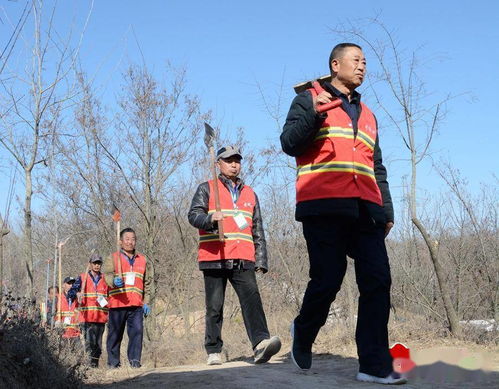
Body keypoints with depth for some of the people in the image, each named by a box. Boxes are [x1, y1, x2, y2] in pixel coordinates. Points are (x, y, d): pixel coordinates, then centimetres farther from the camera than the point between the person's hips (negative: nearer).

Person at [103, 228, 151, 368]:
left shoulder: (142, 260, 19)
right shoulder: (113, 258, 8)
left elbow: (147, 283, 23)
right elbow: (107, 274, -9)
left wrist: (146, 302, 16)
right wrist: (114, 281, -32)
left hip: (136, 304, 2)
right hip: (117, 304, -2)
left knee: (137, 331, -10)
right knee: (115, 333, 1)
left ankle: (135, 360, -4)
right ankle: (113, 362, 11)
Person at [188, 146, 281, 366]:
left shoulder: (250, 194, 23)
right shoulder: (207, 189, 11)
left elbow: (258, 231, 24)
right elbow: (193, 215, -3)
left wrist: (261, 260, 15)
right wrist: (210, 218, -25)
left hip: (243, 260, 2)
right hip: (214, 257, -2)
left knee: (252, 297, -18)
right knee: (214, 306, 1)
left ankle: (261, 344, -32)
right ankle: (213, 351, 11)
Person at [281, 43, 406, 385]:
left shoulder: (367, 115, 28)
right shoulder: (310, 99, 11)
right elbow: (289, 144, -2)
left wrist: (387, 210, 20)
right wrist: (313, 114, -17)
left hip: (364, 210, 5)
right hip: (324, 208, -5)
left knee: (378, 280, -7)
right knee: (328, 280, -8)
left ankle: (375, 366, -6)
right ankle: (303, 333, 22)